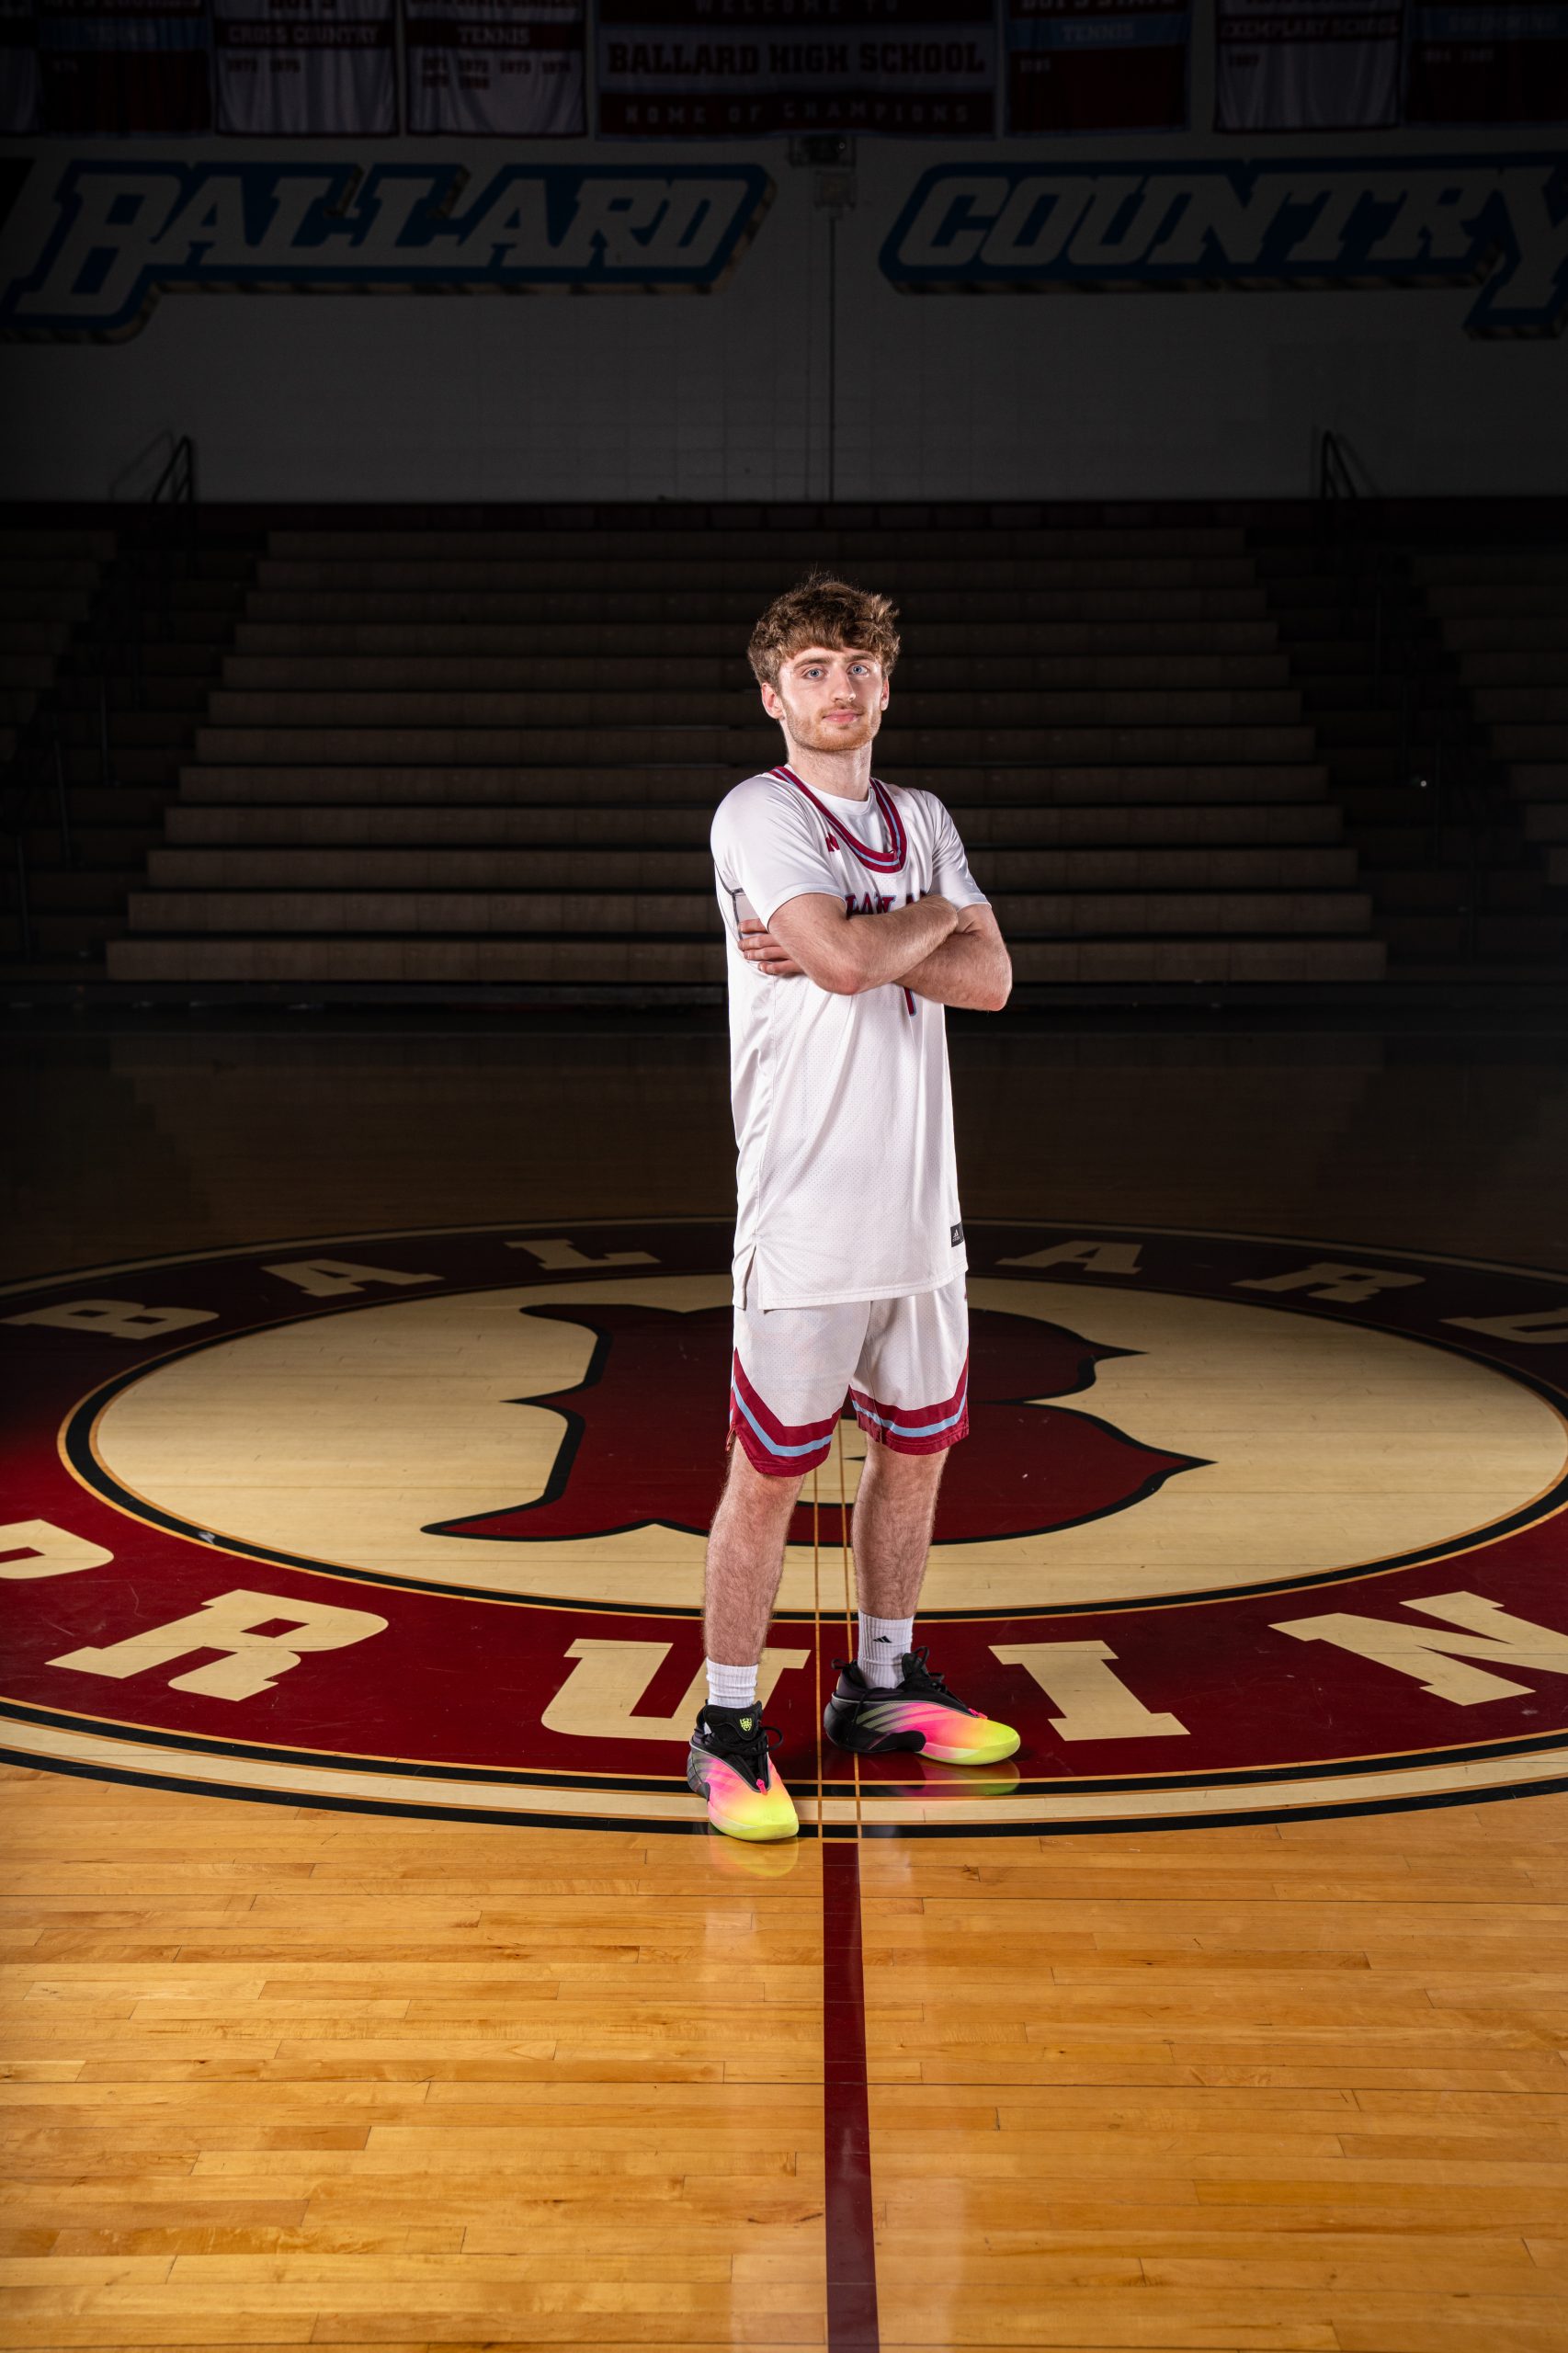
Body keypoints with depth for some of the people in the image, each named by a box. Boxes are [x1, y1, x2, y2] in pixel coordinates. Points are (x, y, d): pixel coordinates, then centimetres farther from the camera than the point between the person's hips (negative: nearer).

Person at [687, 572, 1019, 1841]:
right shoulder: (757, 815, -7)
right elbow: (849, 957, -22)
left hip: (924, 1209, 7)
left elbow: (991, 976, 1)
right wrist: (928, 924, -3)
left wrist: (852, 950, -11)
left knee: (917, 1446, 15)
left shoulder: (922, 819, 13)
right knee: (769, 1472, -1)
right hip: (805, 1217, -7)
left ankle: (882, 1683, 32)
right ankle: (729, 1725, 10)